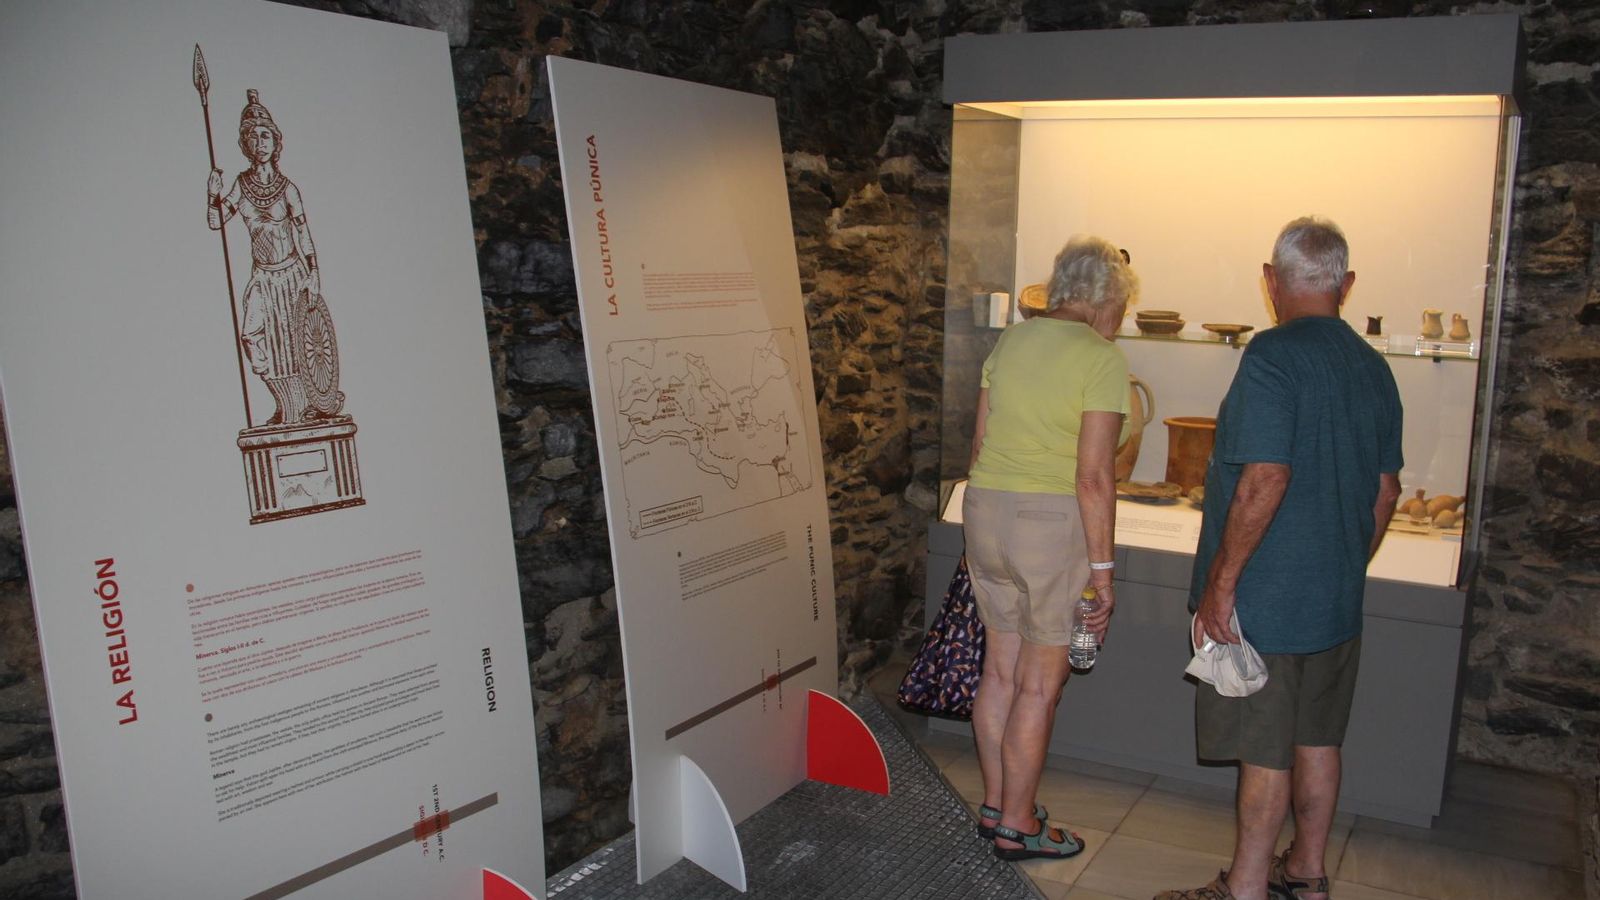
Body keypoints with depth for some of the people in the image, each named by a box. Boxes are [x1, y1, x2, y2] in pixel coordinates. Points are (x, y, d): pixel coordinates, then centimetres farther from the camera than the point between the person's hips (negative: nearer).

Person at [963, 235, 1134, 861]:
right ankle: (1016, 827, 18)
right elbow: (1093, 477, -16)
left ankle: (995, 805, 30)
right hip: (1053, 523, -7)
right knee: (1040, 685, 6)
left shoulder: (1010, 341, 9)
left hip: (986, 510, 7)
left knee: (1001, 668, 17)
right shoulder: (1102, 360, -11)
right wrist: (1102, 568, -10)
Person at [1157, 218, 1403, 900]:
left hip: (1268, 595, -8)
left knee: (1264, 749, 1)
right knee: (1317, 740, 17)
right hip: (1338, 599, 8)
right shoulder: (1374, 368, 8)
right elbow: (1386, 490, 13)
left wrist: (1221, 579, -18)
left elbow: (1265, 479, -24)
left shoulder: (1273, 355, -16)